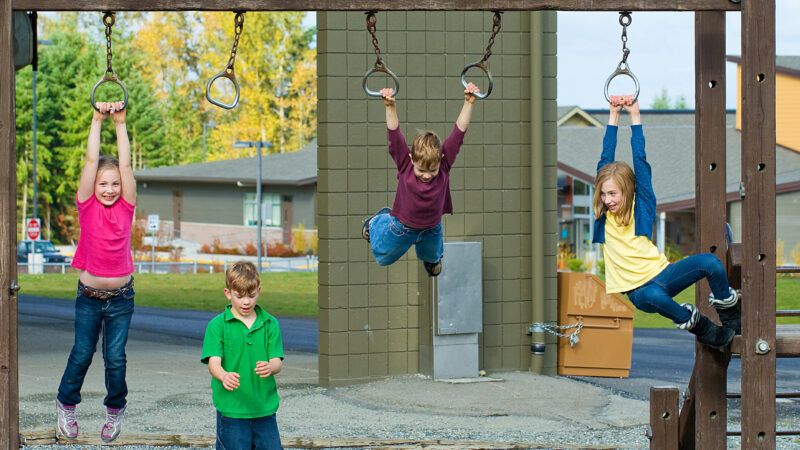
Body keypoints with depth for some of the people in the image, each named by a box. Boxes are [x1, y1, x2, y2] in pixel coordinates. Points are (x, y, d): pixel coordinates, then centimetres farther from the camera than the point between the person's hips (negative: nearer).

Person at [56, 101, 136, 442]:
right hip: (89, 295, 0)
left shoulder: (125, 208, -4)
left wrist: (120, 123, -11)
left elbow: (125, 164, -10)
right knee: (82, 353, 6)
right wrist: (98, 121, -13)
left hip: (121, 297, 0)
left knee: (115, 356, 0)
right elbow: (91, 161, -12)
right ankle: (66, 404, 28)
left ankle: (115, 410, 21)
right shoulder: (87, 207, -6)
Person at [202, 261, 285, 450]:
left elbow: (277, 362, -2)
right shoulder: (217, 325, -4)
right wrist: (224, 376, -36)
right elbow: (213, 362, -13)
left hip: (264, 408, 3)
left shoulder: (270, 324, 5)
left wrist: (270, 368, -27)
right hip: (230, 410, -3)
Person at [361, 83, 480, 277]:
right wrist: (390, 107, -51)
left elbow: (459, 131, -31)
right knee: (383, 257, 24)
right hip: (401, 228, -2)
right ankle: (378, 220, 49)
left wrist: (469, 103, -40)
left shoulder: (443, 163, -26)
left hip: (432, 229, 2)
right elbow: (394, 134, -38)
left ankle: (431, 258, 65)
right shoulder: (405, 164, -29)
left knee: (432, 257, 29)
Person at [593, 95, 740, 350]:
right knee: (653, 297, -39)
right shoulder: (603, 214, 3)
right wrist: (613, 116, 3)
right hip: (638, 289, -1)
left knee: (709, 262, -25)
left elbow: (640, 161, -3)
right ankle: (704, 330, -13)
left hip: (661, 274, 1)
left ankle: (730, 317, 0)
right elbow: (606, 161, 1)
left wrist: (635, 116, -2)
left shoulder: (641, 206, 1)